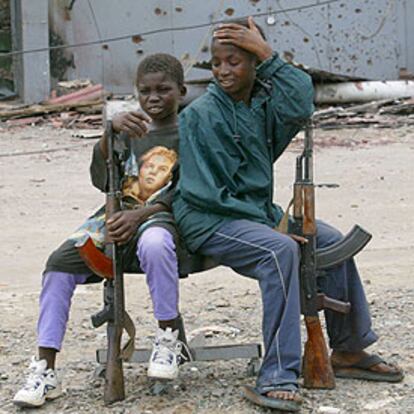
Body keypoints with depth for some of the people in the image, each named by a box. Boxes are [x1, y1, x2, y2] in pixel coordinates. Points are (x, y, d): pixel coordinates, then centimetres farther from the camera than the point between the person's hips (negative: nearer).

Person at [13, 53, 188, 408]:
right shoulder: (129, 129, 17)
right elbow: (101, 179, 2)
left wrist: (138, 215, -21)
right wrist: (110, 132, -15)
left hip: (159, 217, -4)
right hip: (116, 215, 5)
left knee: (154, 243, -41)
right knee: (60, 262, -17)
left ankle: (168, 338, -22)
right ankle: (45, 371, -15)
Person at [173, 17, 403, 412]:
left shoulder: (264, 98, 7)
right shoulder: (200, 114, -11)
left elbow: (300, 106, -19)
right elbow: (204, 192, -15)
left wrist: (269, 55, -21)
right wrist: (270, 223, -17)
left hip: (259, 212, 8)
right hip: (208, 220, -8)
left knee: (330, 240, 2)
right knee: (279, 249, -32)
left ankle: (349, 351, 17)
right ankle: (277, 377, -33)